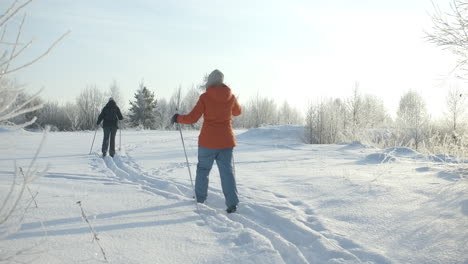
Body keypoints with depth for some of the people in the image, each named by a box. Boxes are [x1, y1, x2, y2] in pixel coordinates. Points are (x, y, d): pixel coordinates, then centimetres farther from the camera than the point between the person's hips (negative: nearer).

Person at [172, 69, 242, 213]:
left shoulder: (205, 97, -10)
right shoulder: (231, 96, 0)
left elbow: (192, 118, -12)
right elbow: (237, 111, 20)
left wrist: (178, 118, 5)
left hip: (208, 141, -2)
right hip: (226, 141, 2)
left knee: (203, 168, 18)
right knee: (227, 171, 2)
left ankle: (200, 197, 29)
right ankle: (232, 203, -7)